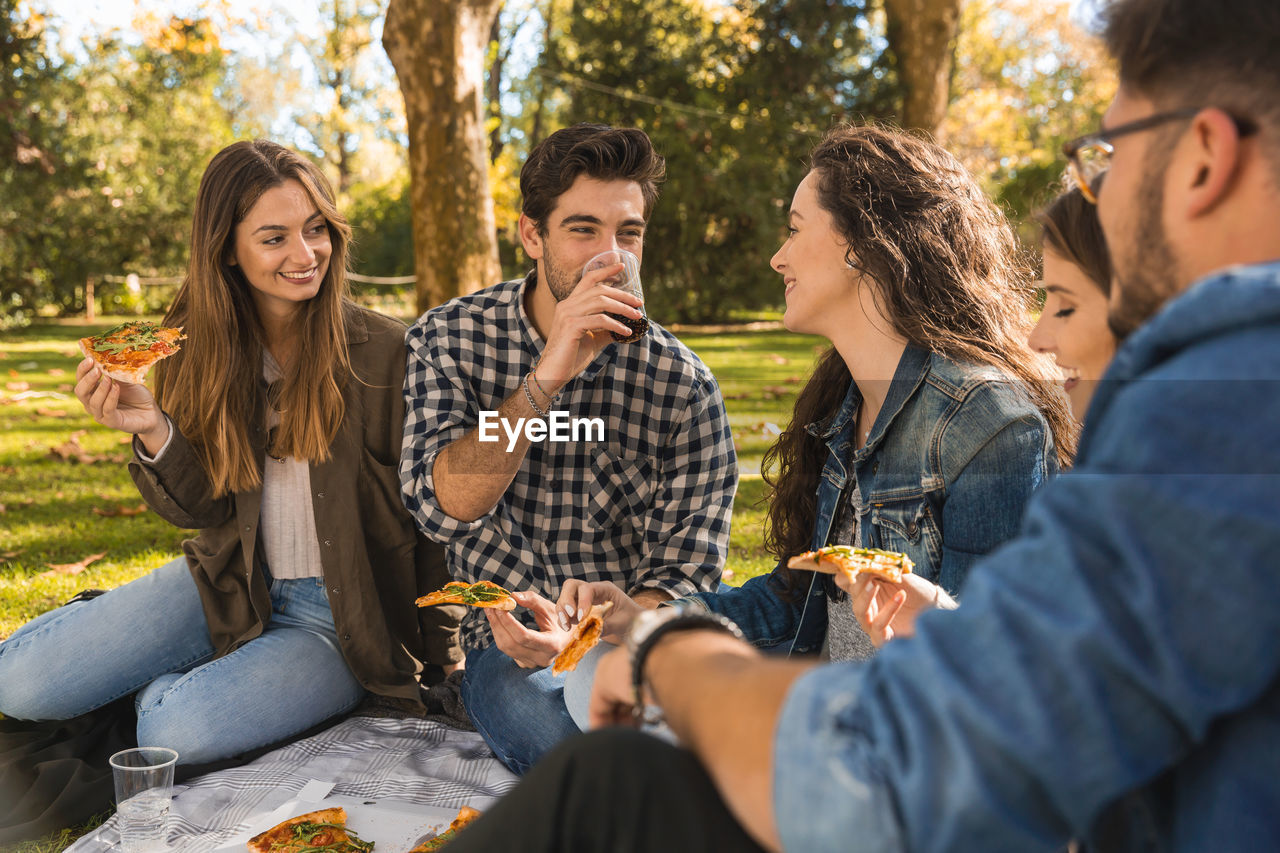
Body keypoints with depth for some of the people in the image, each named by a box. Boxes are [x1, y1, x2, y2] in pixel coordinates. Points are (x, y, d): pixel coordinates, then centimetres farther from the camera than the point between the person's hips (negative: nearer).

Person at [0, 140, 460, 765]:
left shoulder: (385, 352, -17)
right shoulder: (199, 348, -3)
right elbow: (206, 510, 0)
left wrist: (441, 666, -5)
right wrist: (152, 431, -20)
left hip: (347, 618, -4)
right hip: (232, 585, 4)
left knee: (178, 732, -25)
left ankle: (177, 684, 10)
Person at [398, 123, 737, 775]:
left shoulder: (683, 386, -5)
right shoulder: (448, 337, -2)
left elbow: (684, 570, -5)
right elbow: (444, 507, -14)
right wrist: (548, 375, -24)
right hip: (512, 644, 0)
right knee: (549, 722, -33)